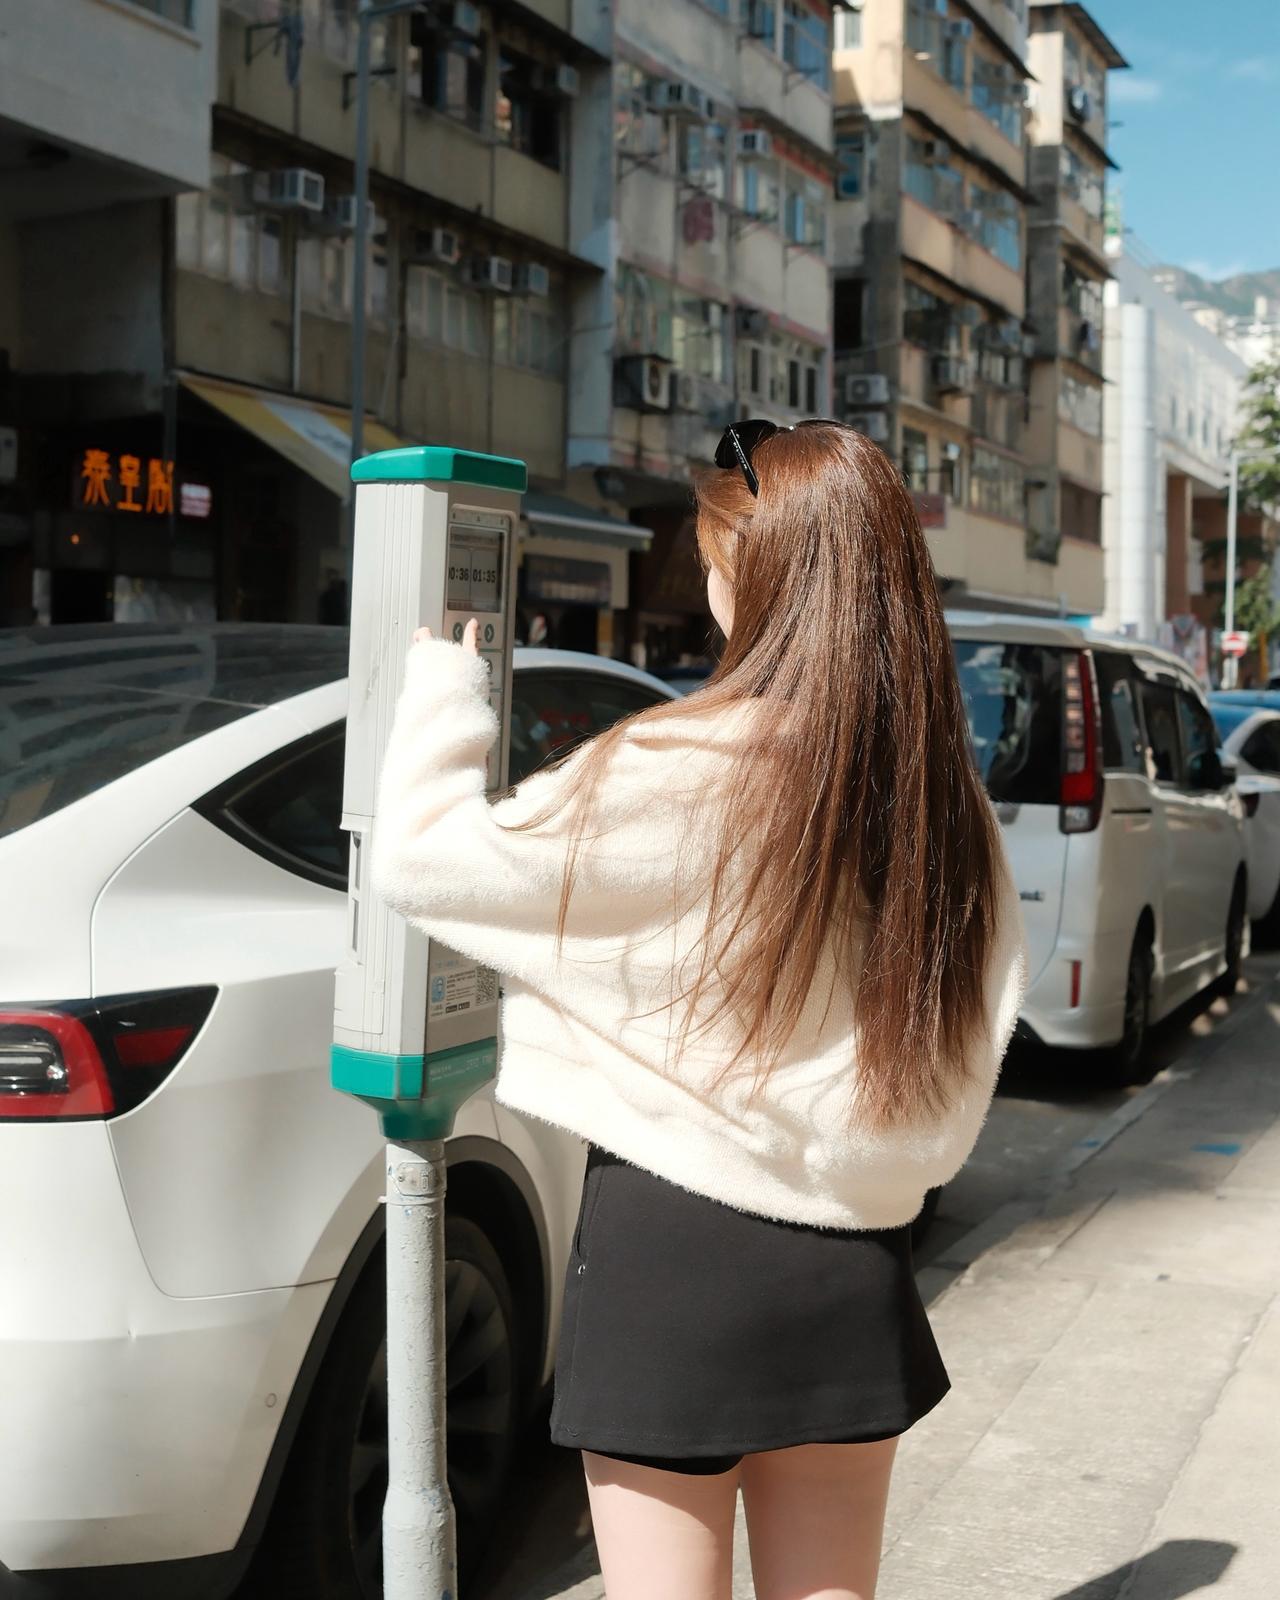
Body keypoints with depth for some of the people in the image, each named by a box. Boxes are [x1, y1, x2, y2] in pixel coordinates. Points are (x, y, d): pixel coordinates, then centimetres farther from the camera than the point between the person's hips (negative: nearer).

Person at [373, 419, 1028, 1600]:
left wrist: (444, 684, 6)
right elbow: (977, 1024, 8)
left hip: (676, 1246, -5)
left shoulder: (675, 773, -18)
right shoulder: (948, 803, -1)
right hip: (854, 1266, 5)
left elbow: (420, 857, -9)